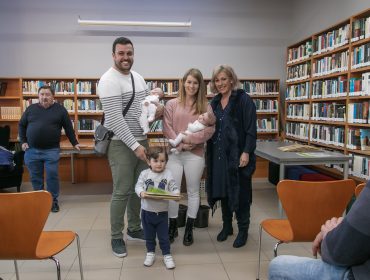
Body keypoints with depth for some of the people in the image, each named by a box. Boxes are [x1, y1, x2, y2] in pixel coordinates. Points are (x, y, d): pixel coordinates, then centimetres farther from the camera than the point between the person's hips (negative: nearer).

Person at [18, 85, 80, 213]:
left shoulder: (60, 109, 2)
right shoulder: (31, 109, 8)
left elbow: (68, 128, 6)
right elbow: (21, 125, 16)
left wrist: (74, 143, 6)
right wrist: (23, 141, 7)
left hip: (52, 150, -2)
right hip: (32, 150, 3)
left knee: (52, 176, -2)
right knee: (35, 177, 10)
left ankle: (53, 201, 12)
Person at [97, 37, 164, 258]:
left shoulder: (138, 78, 11)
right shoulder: (109, 80, -15)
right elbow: (115, 119, -21)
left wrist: (158, 109, -5)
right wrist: (135, 145, -23)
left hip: (142, 140, 8)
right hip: (122, 144, -8)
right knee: (122, 192, 0)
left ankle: (134, 229, 32)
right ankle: (116, 237, 18)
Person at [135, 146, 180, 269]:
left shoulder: (168, 174, -7)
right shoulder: (144, 174, -6)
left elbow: (174, 188, -7)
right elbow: (138, 186, -8)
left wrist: (176, 194, -28)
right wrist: (141, 192, -29)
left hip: (162, 212, -1)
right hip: (147, 211, 1)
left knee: (164, 235, 10)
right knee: (149, 235, 17)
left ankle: (167, 254, 26)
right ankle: (150, 252, 36)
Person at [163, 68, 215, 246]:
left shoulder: (205, 106, 4)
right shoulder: (172, 104, 4)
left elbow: (209, 130, -5)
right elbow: (167, 128, -3)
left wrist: (189, 139, -15)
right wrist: (180, 144, -14)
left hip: (195, 154, 0)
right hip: (174, 153, 0)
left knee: (193, 191, 9)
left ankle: (189, 229, 25)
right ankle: (173, 227, 24)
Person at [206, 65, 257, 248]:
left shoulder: (243, 100, -7)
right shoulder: (215, 102, 12)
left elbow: (251, 129, -11)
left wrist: (246, 152, -18)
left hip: (237, 155, -6)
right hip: (218, 155, 6)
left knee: (239, 192, 3)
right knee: (222, 190, 13)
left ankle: (243, 230, 20)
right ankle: (227, 226, 31)